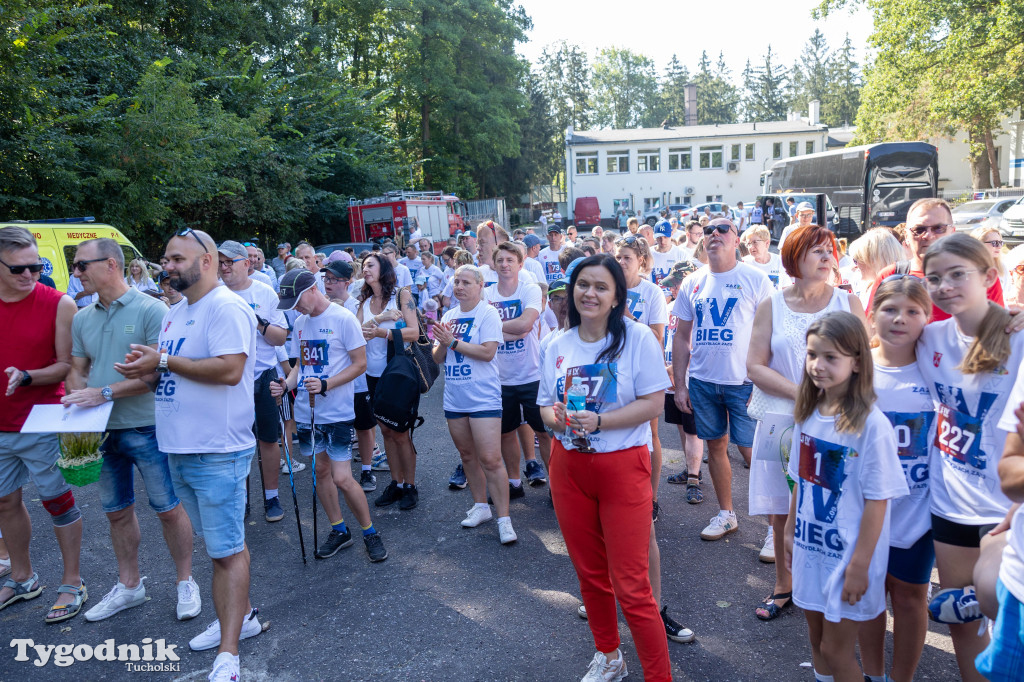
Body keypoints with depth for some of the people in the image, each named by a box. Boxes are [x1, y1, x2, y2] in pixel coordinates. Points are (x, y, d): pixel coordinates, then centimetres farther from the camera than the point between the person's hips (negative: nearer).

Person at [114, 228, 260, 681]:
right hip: (180, 448, 9)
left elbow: (229, 369, -25)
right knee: (220, 543, 19)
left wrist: (164, 361, -17)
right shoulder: (174, 315, 16)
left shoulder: (226, 308, -14)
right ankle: (240, 617, 34)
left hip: (216, 452, -9)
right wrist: (144, 368, 2)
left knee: (227, 550, -3)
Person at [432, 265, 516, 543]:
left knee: (490, 459, -9)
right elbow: (437, 358, 12)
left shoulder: (488, 314, -6)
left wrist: (453, 342, -15)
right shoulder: (449, 316, 12)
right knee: (467, 455, 15)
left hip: (483, 398, -6)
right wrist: (442, 343, -9)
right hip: (454, 398, 7)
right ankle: (480, 505, 30)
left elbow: (487, 352, -19)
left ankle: (504, 518, 0)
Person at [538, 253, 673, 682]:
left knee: (631, 587, -2)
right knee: (589, 574, 19)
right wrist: (557, 418, -13)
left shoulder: (637, 337, -9)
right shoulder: (557, 346, 5)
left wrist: (598, 421, -22)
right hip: (568, 466, 5)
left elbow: (654, 403, -11)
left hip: (623, 466, -5)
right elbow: (545, 406, 10)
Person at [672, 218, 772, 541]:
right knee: (715, 446, 12)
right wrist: (679, 385, 5)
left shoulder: (755, 279, -3)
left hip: (744, 381, -4)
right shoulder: (692, 283, 7)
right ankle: (726, 514, 28)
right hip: (702, 380, 4)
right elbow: (682, 337, 10)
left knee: (752, 450, -3)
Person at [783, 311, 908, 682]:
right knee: (818, 642, 20)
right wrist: (790, 532, 11)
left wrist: (859, 566, -15)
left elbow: (877, 502, -17)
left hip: (847, 554, -6)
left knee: (835, 651, 8)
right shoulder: (808, 414, -1)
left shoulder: (871, 425, -20)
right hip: (810, 549, 6)